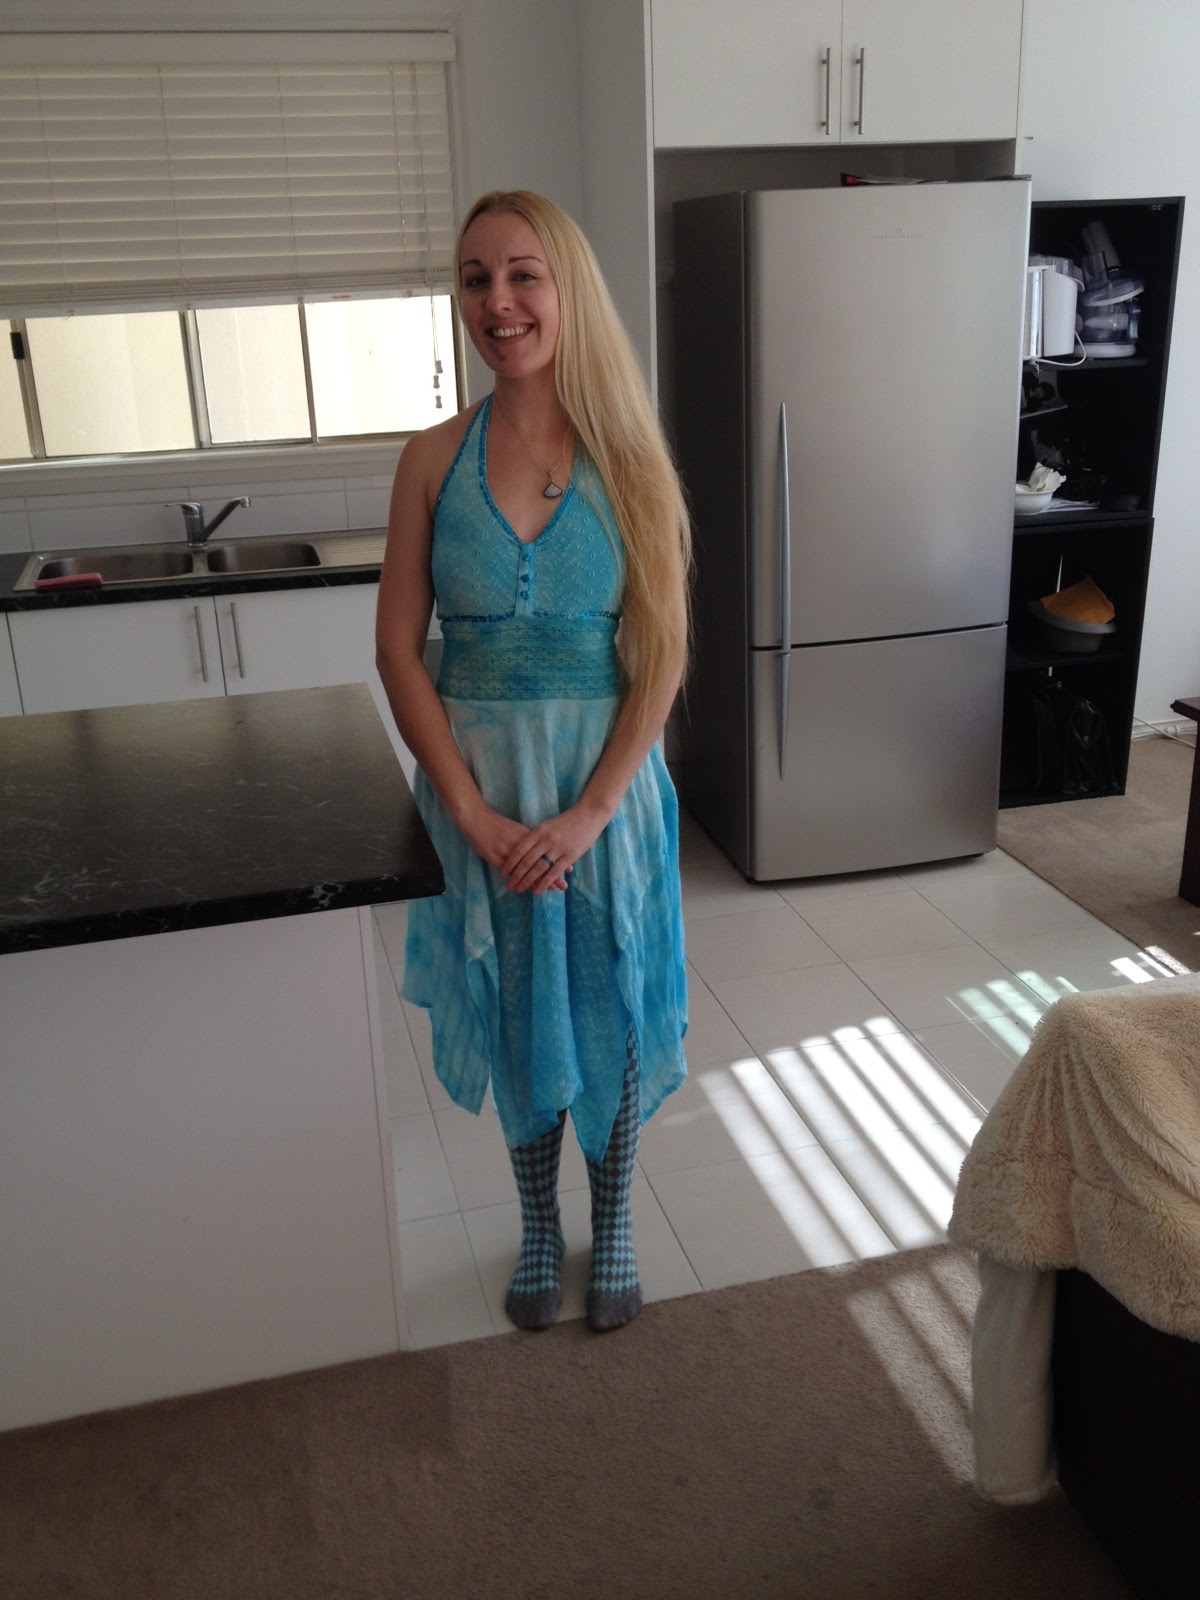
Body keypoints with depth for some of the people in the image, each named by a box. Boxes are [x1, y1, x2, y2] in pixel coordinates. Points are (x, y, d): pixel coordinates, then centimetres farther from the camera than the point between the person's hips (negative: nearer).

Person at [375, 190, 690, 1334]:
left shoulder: (628, 458, -6)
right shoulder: (434, 460, -3)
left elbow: (661, 656, -8)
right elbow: (398, 649, -5)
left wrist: (587, 813, -16)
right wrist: (474, 810, -13)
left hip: (605, 782, -1)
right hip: (479, 783, 1)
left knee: (608, 1006, 12)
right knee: (515, 1009, 14)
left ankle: (612, 1227, 37)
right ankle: (537, 1225, 39)